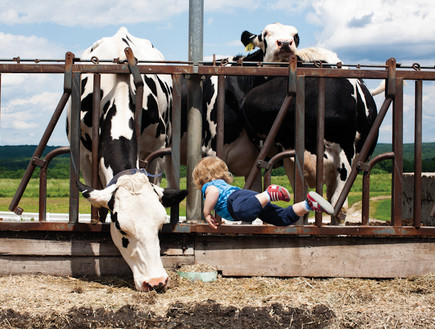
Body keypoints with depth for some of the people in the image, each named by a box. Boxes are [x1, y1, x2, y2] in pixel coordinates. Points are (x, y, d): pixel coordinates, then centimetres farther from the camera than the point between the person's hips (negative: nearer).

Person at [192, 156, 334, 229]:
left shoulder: (208, 186, 20)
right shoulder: (225, 184, 46)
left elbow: (214, 192, -6)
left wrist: (206, 213, 0)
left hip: (239, 198, -8)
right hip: (253, 195, 8)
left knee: (243, 211, -42)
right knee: (284, 218, -2)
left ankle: (269, 194, -50)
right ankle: (309, 204, -19)